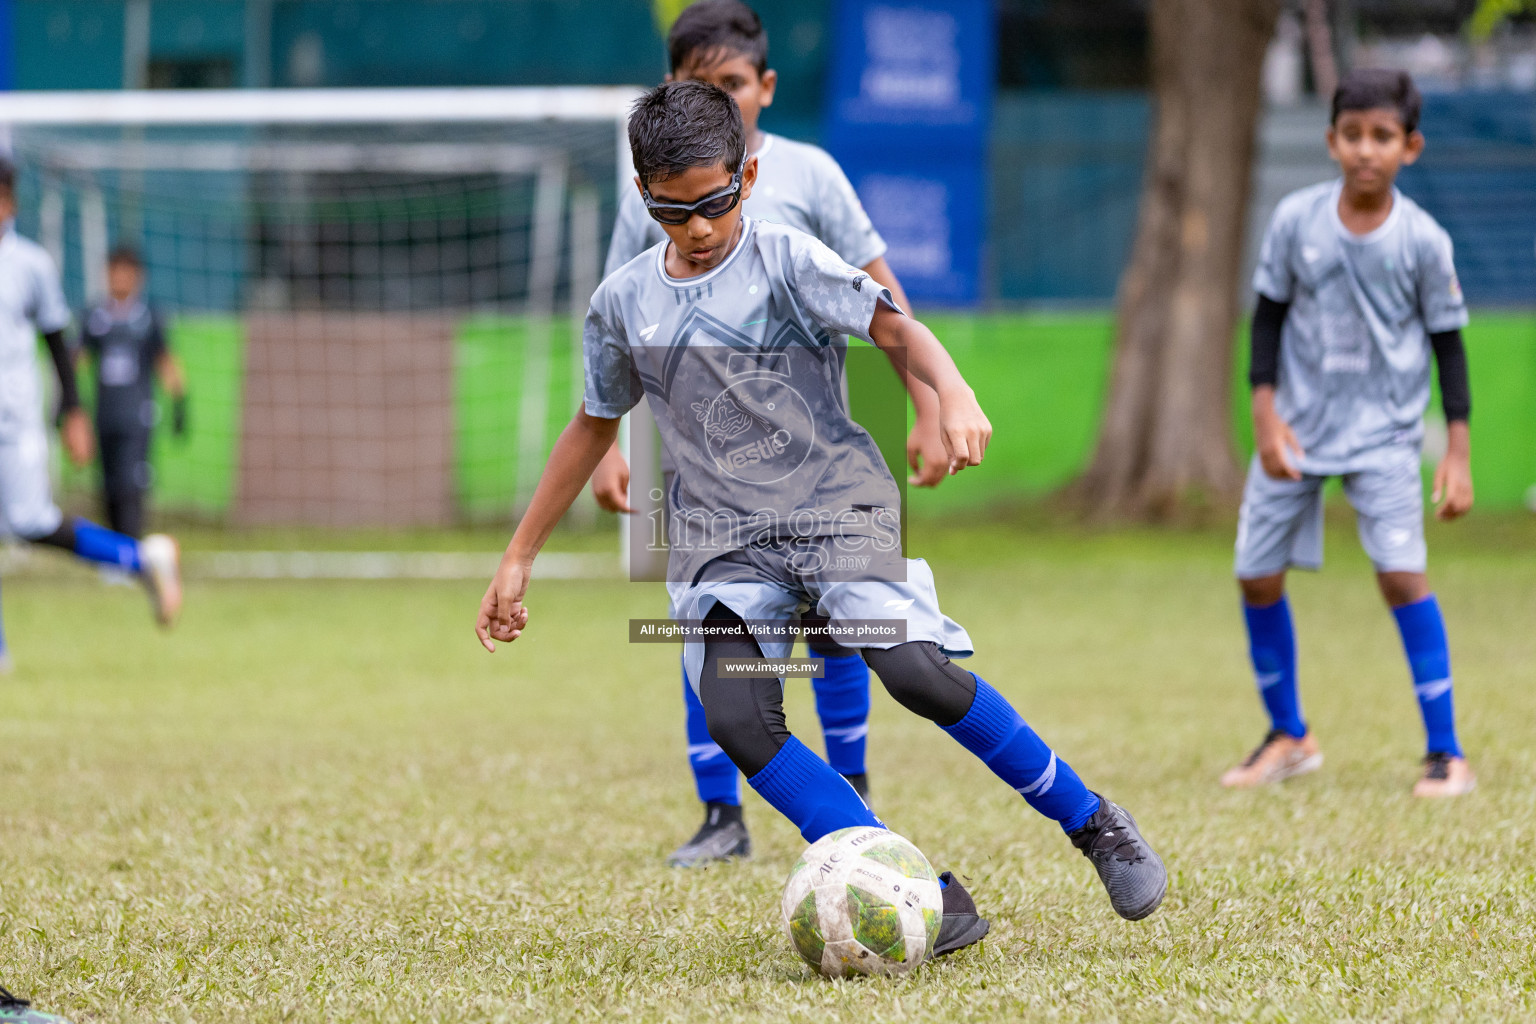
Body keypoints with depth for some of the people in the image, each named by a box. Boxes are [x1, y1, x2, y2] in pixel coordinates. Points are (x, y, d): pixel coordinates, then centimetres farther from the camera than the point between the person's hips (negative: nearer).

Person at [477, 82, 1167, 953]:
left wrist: (955, 396, -37)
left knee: (915, 670, -26)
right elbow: (595, 426, 19)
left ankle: (1092, 822, -7)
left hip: (837, 504, -3)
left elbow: (892, 325, -16)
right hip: (722, 537, 3)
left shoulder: (785, 260, -4)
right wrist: (519, 556, 21)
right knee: (738, 722, -22)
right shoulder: (624, 303, 7)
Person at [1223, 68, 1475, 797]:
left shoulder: (1422, 240, -12)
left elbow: (1447, 343, -3)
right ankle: (1288, 737, 26)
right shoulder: (1296, 219, -8)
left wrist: (1459, 449, -7)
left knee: (1400, 572, -17)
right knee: (1257, 577, 5)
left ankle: (1446, 753, -8)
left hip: (1383, 430, -3)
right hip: (1297, 427, 3)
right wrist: (1266, 413, -7)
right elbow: (1269, 316, 2)